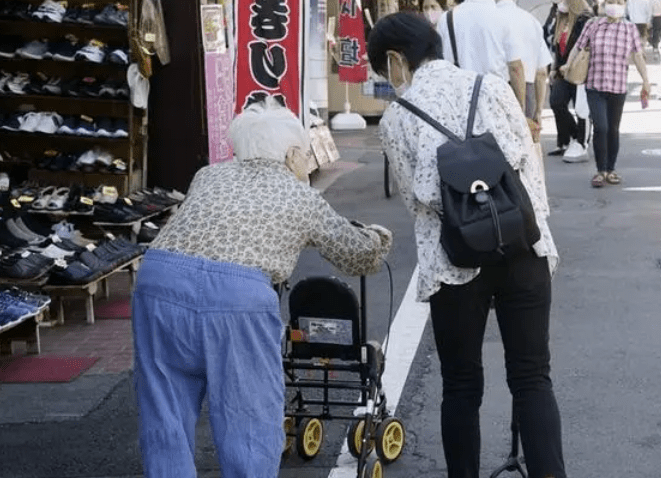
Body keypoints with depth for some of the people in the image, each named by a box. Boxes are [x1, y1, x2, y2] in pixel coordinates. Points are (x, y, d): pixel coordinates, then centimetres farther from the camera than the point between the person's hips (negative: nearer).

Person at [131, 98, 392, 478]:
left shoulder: (209, 175, 27)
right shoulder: (303, 198, 20)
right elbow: (359, 253, 32)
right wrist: (378, 239, 55)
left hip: (160, 280, 4)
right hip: (239, 296, -3)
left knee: (166, 424, 14)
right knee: (251, 430, 10)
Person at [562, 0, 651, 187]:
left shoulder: (630, 28, 6)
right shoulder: (593, 25, 3)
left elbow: (638, 56, 8)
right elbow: (578, 47, 9)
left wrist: (646, 81, 6)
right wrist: (568, 65, -1)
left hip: (618, 88, 2)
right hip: (595, 87, -2)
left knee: (613, 130, 9)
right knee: (600, 128, -11)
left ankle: (611, 170, 22)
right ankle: (601, 171, 1)